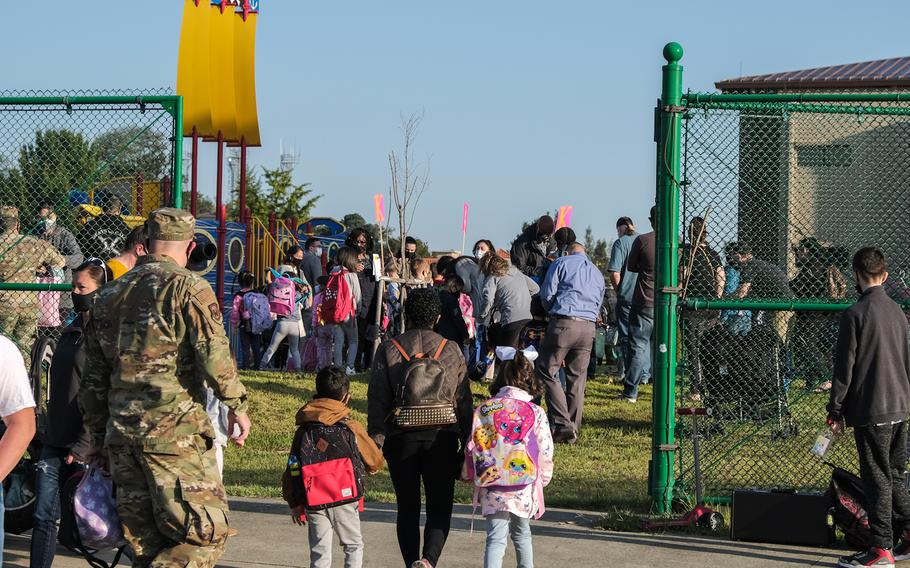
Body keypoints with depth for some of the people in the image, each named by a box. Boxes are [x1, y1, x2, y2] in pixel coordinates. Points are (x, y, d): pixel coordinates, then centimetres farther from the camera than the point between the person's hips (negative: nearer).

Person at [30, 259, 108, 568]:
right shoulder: (73, 330, 14)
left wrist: (83, 447, -18)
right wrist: (49, 433, 19)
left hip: (88, 447, -7)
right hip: (55, 443, 7)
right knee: (44, 517, 3)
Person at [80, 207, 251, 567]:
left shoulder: (109, 295, 16)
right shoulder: (189, 288, -4)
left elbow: (93, 379, 18)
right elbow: (215, 356, -12)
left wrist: (99, 440, 23)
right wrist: (237, 406, 2)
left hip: (121, 435, 7)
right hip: (175, 433, -7)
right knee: (207, 536, -2)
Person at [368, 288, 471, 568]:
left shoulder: (388, 350, 2)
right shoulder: (451, 350, 5)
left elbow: (377, 400, -3)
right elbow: (464, 401, 5)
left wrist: (376, 440, -1)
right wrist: (467, 447, 9)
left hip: (401, 439, 0)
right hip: (442, 438, 0)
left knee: (407, 509, 11)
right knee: (439, 508, 4)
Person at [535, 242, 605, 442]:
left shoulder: (562, 263, 8)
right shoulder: (597, 272, 25)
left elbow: (547, 294, 2)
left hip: (563, 323, -5)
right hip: (589, 327, 5)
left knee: (547, 371, 0)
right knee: (577, 378, 10)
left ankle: (563, 424, -12)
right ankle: (574, 429, 11)